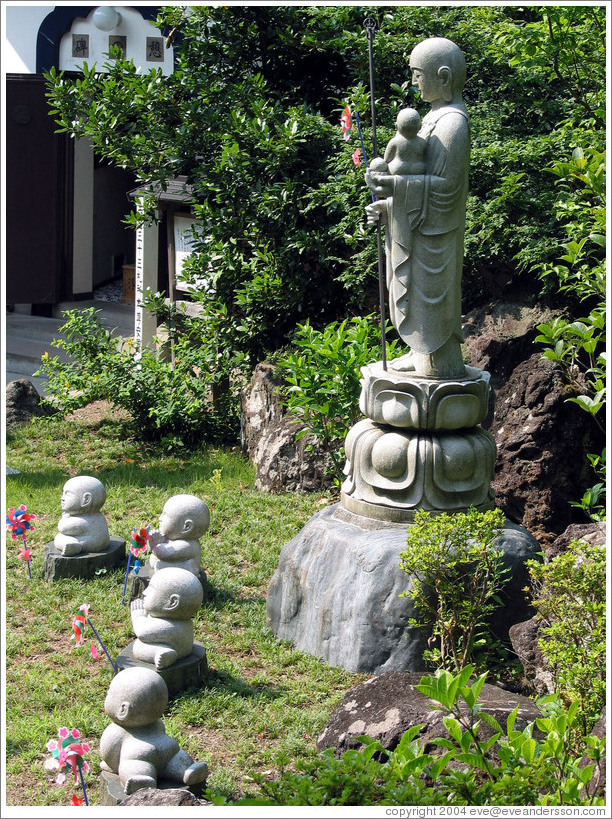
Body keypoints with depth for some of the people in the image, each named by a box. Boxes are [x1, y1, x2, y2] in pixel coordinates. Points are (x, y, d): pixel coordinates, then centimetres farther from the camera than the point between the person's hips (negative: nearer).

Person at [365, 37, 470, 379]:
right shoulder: (439, 116, 12)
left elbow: (445, 184, -23)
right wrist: (387, 206, 11)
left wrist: (396, 186, -30)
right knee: (421, 290, 16)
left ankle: (442, 364, 7)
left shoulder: (452, 123, -20)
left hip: (434, 227, -10)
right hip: (421, 223, 10)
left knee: (433, 291, -2)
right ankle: (424, 355, 27)